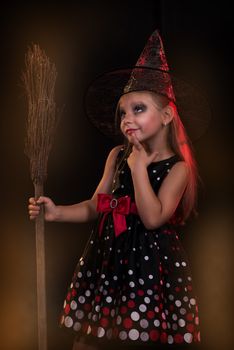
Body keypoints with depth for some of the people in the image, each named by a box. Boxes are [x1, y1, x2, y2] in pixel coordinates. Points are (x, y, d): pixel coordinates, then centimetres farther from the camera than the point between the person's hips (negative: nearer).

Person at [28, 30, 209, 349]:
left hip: (151, 262, -4)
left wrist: (139, 167, -19)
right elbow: (96, 206, 6)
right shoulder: (118, 155, 4)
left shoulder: (178, 167, -9)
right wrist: (57, 212, -9)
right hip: (108, 255, 4)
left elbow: (153, 218, -20)